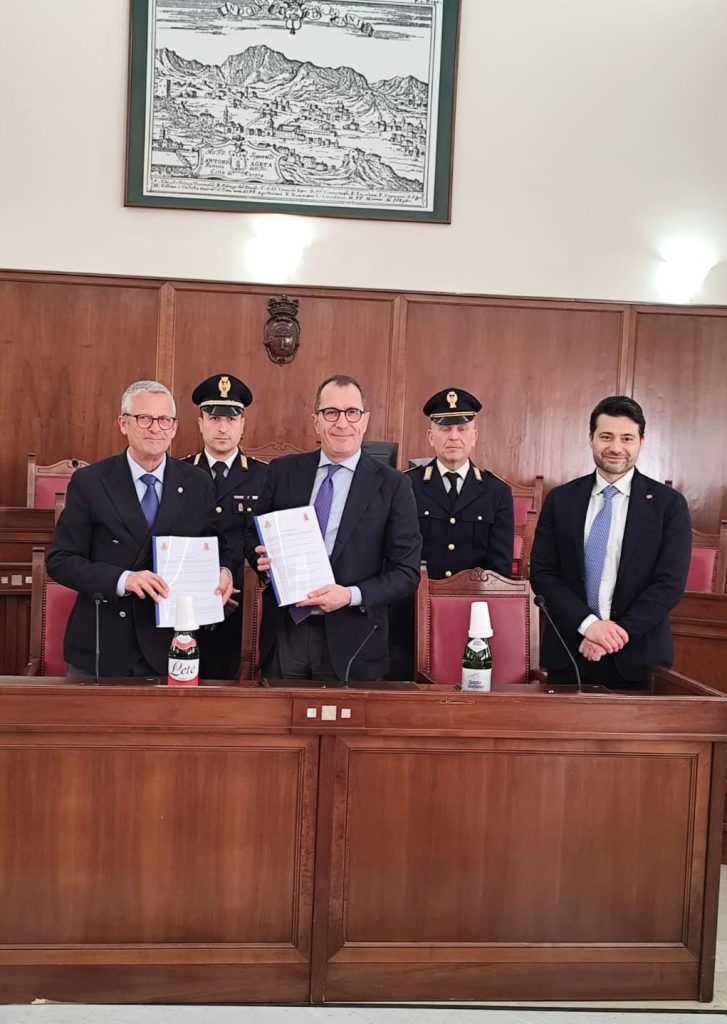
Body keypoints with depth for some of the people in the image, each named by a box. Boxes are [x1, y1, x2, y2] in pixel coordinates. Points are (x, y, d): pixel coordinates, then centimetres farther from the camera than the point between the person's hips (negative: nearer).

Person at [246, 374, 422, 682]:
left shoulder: (392, 485, -4)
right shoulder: (283, 472, 5)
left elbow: (407, 572, -4)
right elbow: (255, 537, 14)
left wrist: (351, 596, -18)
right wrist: (263, 558, -9)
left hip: (349, 643, -2)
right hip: (283, 633, 3)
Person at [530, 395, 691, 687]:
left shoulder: (669, 504, -2)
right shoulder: (560, 499, 3)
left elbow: (670, 583, -7)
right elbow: (541, 573, -2)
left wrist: (619, 632, -15)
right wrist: (587, 623, -14)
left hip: (636, 655, -1)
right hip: (568, 651, 1)